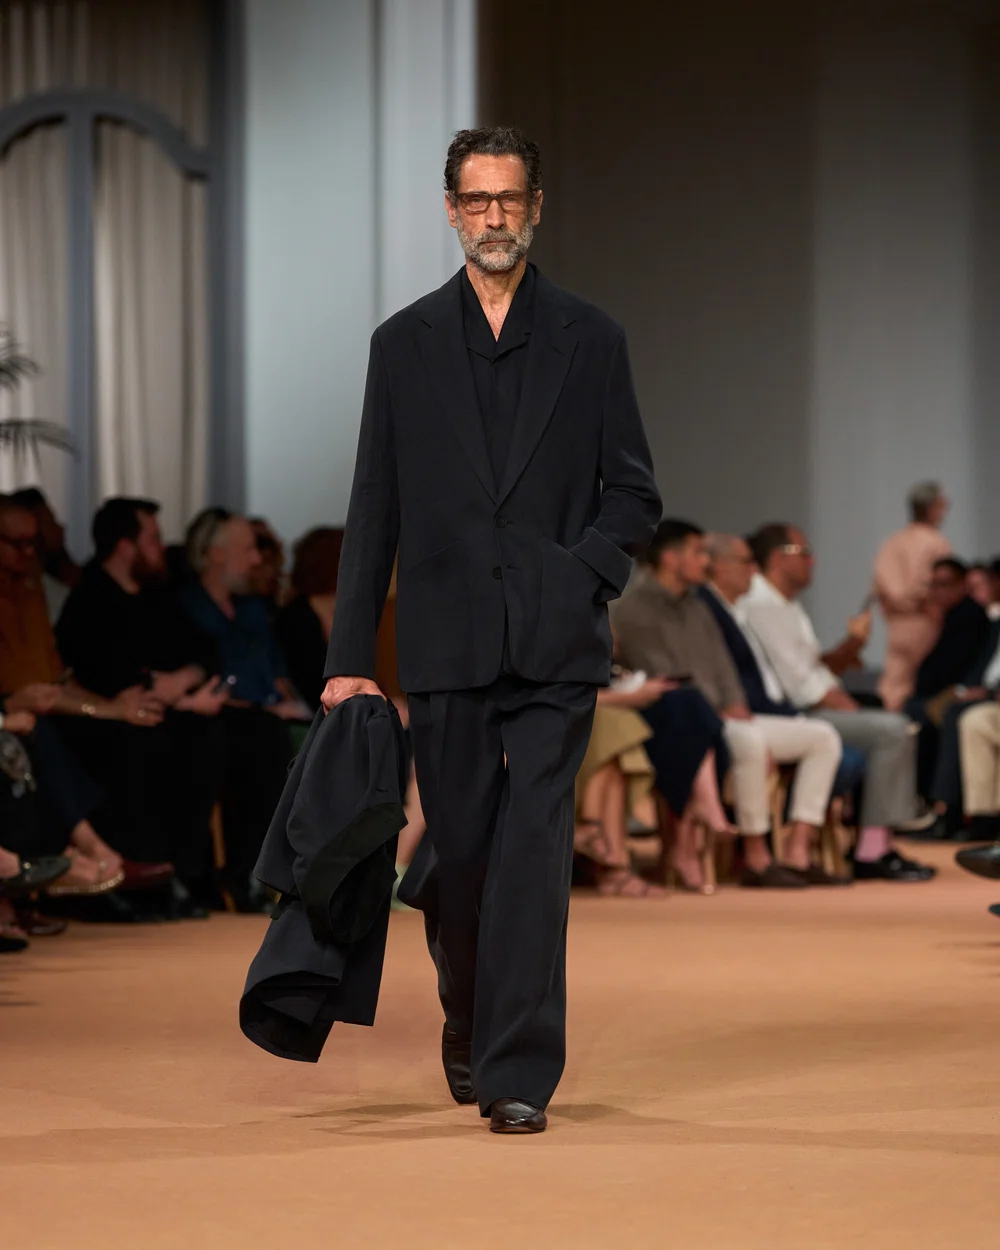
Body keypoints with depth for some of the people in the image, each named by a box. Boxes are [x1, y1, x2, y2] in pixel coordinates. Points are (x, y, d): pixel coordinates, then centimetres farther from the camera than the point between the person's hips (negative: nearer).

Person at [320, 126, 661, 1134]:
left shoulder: (589, 341, 8)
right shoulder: (406, 344, 9)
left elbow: (632, 493, 10)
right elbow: (374, 509, 7)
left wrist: (581, 577, -8)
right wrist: (349, 656, 2)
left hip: (554, 645, -1)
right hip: (445, 639, 1)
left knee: (534, 850, -9)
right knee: (459, 850, 7)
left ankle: (518, 1074, -10)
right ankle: (468, 1025, 31)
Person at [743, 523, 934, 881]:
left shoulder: (786, 604, 21)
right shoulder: (762, 605, -14)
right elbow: (800, 682, -18)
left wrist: (850, 643, 4)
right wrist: (851, 710, -12)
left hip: (812, 709, 11)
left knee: (894, 728, 9)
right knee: (891, 730, -20)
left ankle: (879, 847, 1)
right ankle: (871, 852, -20)